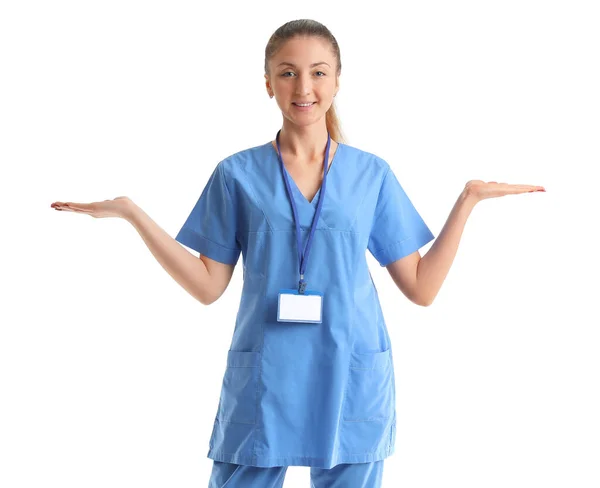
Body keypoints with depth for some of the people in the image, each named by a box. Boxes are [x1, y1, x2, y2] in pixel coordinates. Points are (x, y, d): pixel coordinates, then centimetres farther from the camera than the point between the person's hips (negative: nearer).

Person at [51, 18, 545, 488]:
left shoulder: (372, 174, 5)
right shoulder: (238, 175, 4)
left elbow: (421, 287, 5)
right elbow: (209, 285, 5)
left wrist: (467, 200, -1)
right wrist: (134, 214, -2)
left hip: (351, 383, 1)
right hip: (264, 382, 0)